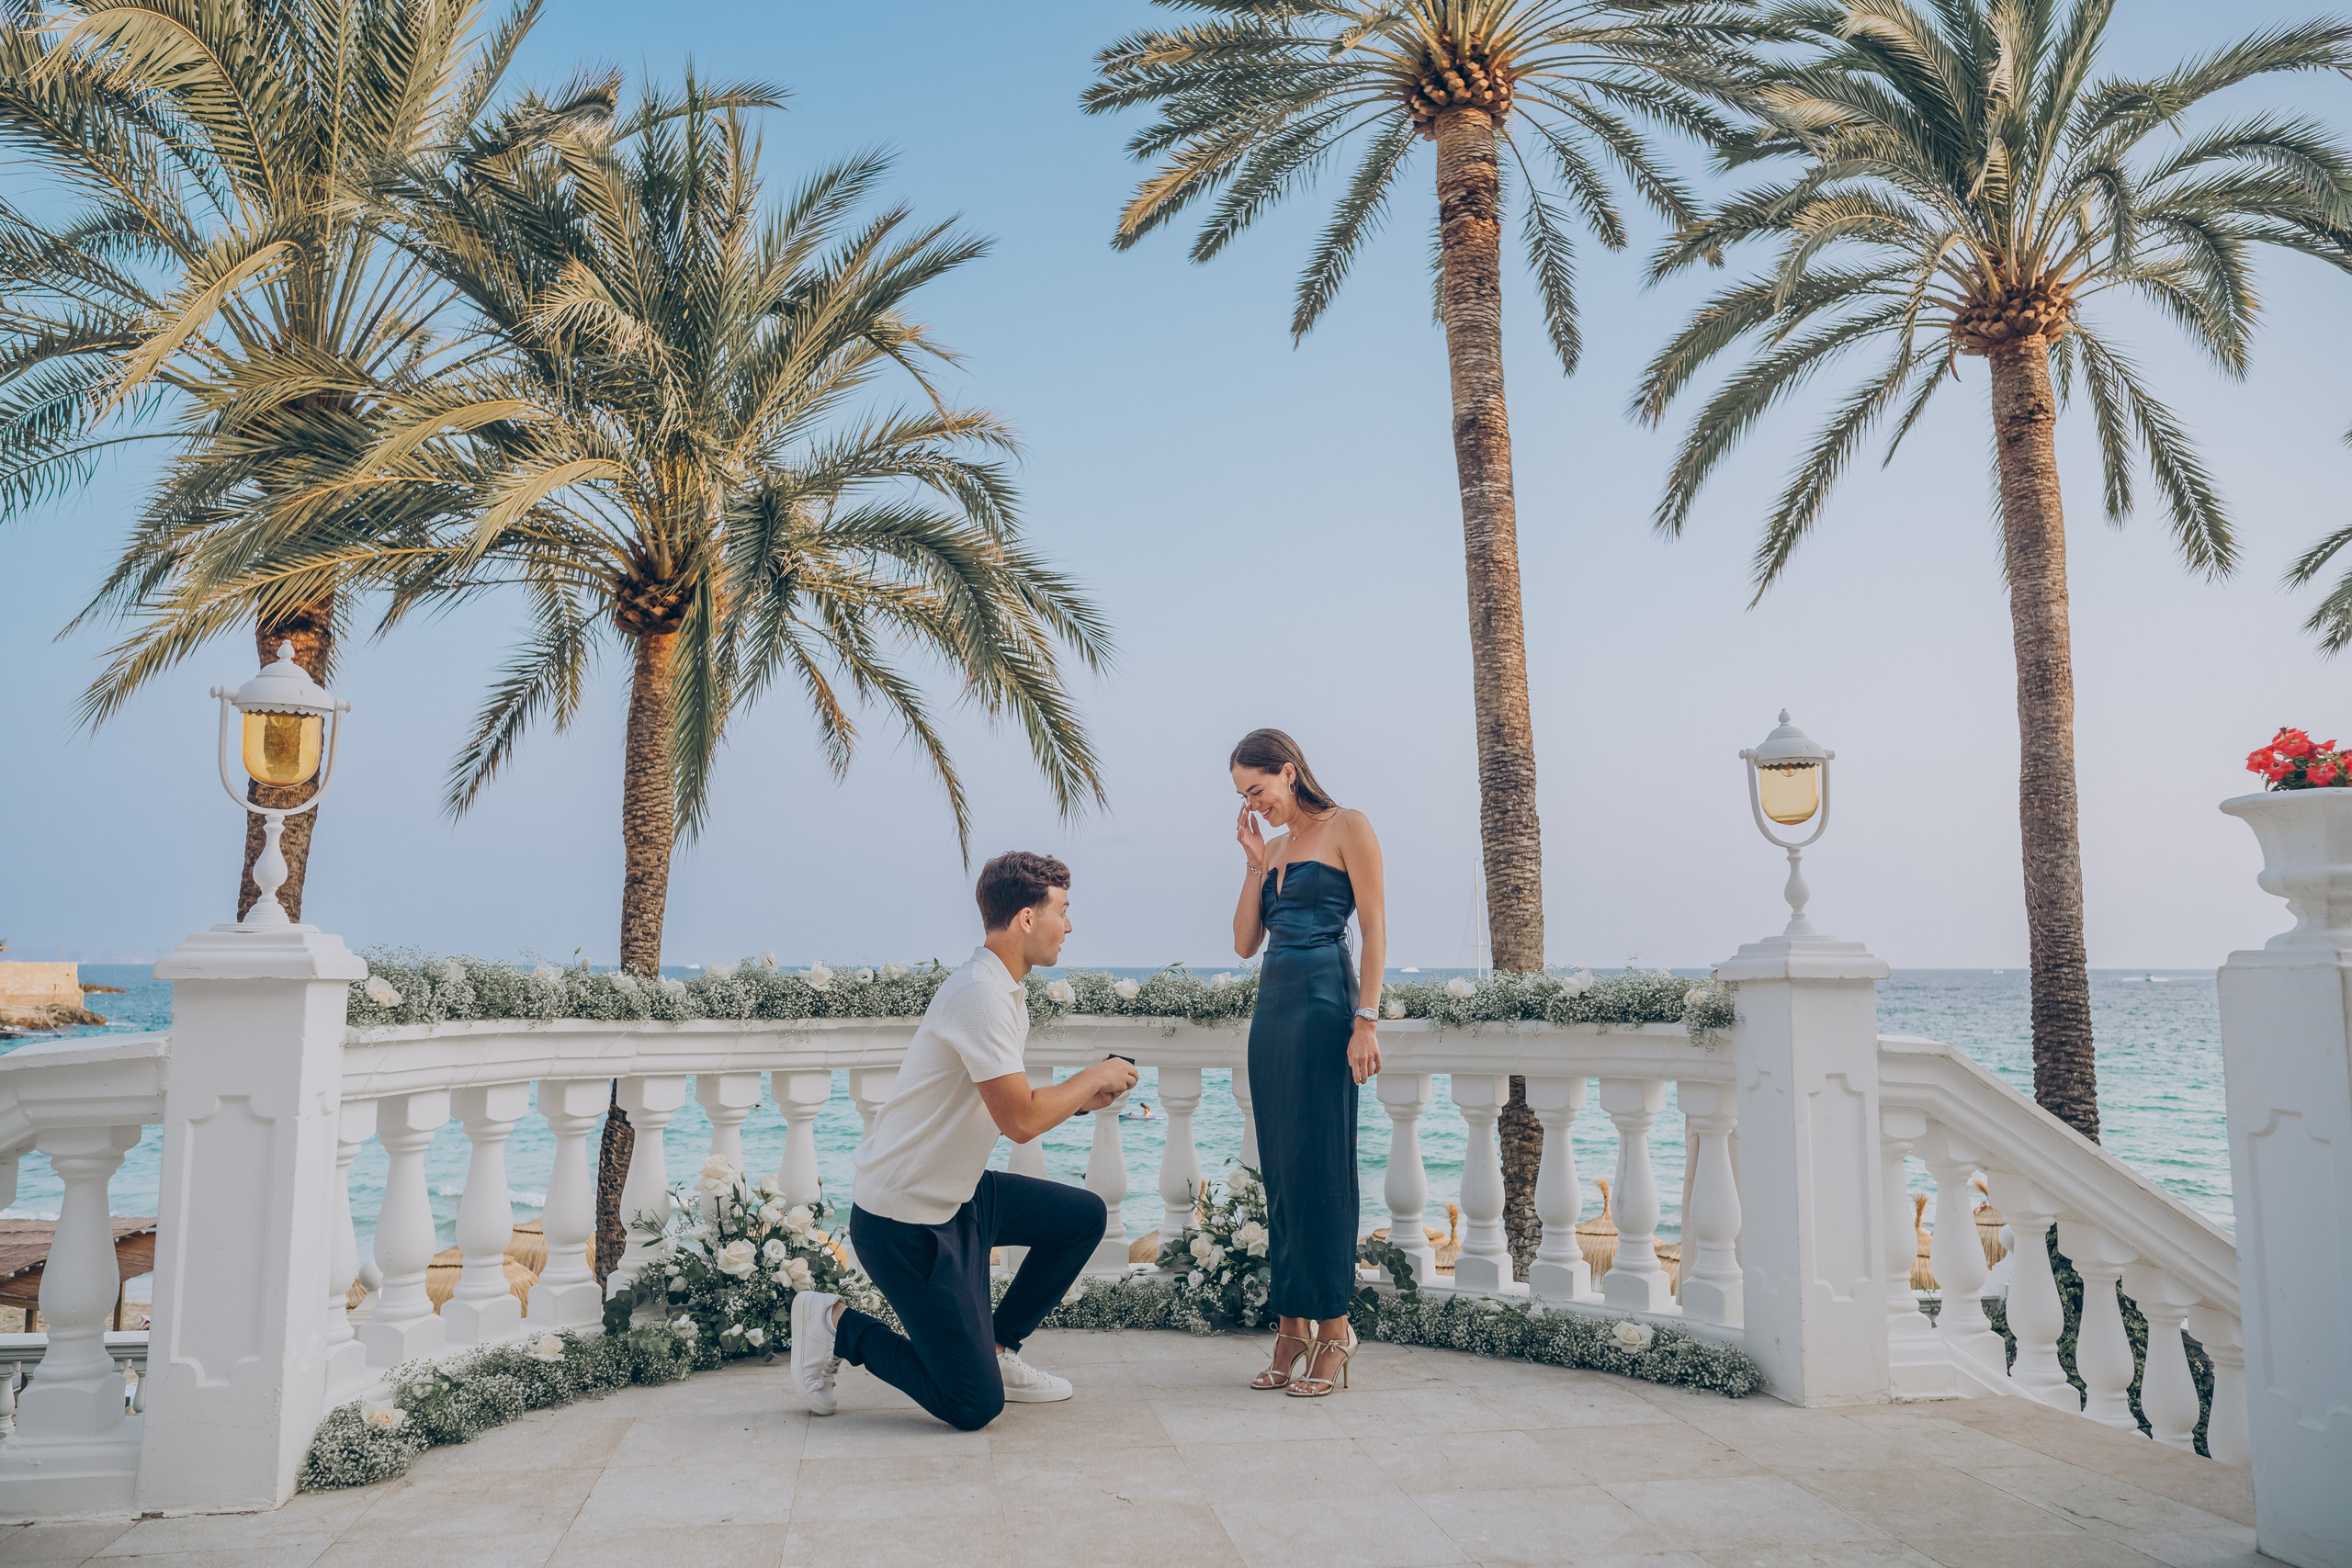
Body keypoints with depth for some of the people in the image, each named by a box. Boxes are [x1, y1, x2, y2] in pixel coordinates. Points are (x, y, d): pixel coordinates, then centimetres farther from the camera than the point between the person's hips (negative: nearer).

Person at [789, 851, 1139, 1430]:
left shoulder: (1005, 989, 9)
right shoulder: (980, 994, -23)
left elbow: (1006, 1104, 16)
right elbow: (1019, 1120, -26)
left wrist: (1081, 1096, 2)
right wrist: (1092, 1077, -11)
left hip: (956, 1195, 10)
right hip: (905, 1220, -10)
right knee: (974, 1406, -6)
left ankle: (996, 1351, 19)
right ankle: (838, 1326, 8)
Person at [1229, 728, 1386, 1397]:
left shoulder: (1347, 828, -2)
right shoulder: (1273, 847, 17)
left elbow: (1374, 928, -7)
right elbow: (1245, 942, 12)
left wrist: (1366, 1021, -15)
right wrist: (1255, 863, 5)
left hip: (1325, 1006, -7)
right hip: (1272, 1009, 7)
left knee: (1320, 1165, -5)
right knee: (1279, 1167, 7)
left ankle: (1333, 1326, 4)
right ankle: (1291, 1327, 13)